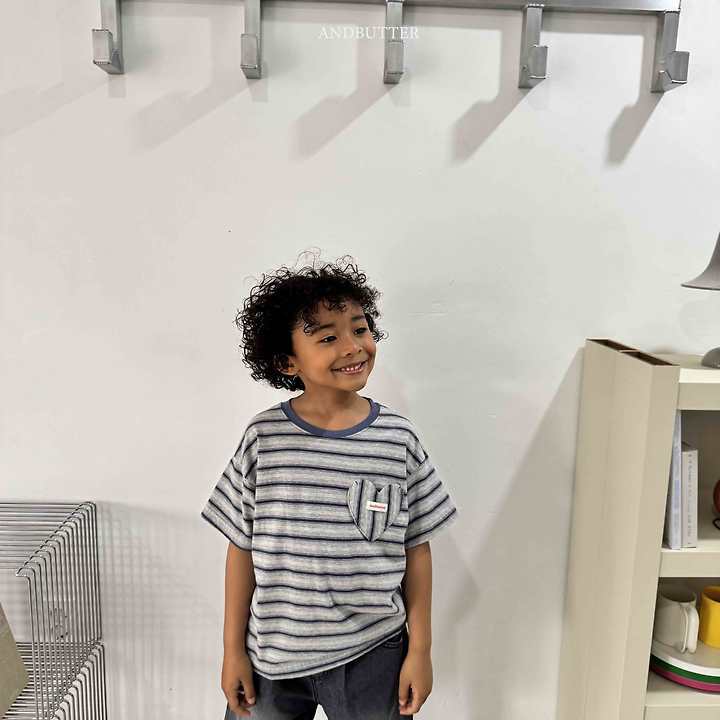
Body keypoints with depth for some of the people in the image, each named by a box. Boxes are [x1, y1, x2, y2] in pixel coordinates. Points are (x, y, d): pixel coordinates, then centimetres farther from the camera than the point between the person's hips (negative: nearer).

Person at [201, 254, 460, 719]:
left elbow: (417, 549, -2)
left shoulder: (399, 438, -10)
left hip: (372, 656, 0)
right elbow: (242, 549, -2)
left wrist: (420, 648, 1)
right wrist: (233, 649, 2)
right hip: (272, 657, 0)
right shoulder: (263, 437, -10)